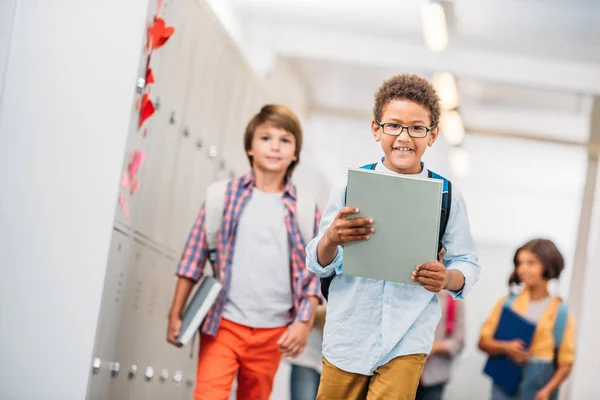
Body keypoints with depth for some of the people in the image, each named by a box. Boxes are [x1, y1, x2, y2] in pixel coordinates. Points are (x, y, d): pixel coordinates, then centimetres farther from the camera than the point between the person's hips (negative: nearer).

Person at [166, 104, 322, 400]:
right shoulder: (223, 196, 2)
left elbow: (312, 274, 4)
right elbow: (194, 259, 3)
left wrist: (304, 322, -6)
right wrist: (176, 314, 2)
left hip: (272, 332, 2)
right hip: (222, 323, -2)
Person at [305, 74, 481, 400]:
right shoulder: (350, 186, -2)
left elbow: (468, 265, 3)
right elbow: (318, 264, 0)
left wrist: (448, 279, -20)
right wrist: (331, 239, -22)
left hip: (407, 340, -1)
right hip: (348, 335, 1)